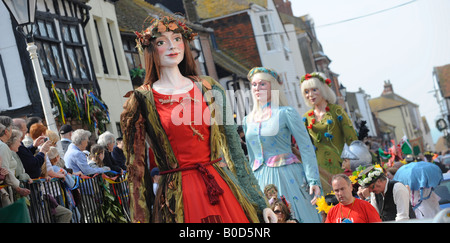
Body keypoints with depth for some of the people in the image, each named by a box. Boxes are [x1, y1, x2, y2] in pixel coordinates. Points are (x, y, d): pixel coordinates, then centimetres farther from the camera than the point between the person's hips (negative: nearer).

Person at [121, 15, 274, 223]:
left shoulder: (209, 89, 7)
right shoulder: (141, 101, 1)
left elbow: (235, 151, 7)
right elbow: (136, 167, 0)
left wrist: (260, 203, 5)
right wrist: (140, 218, -6)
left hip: (221, 188, 3)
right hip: (177, 197, -2)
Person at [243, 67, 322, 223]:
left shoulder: (286, 113, -1)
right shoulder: (248, 120, 14)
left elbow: (306, 147, -6)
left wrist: (313, 180, -14)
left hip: (287, 174, -4)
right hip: (261, 179, 4)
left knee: (298, 217, -6)